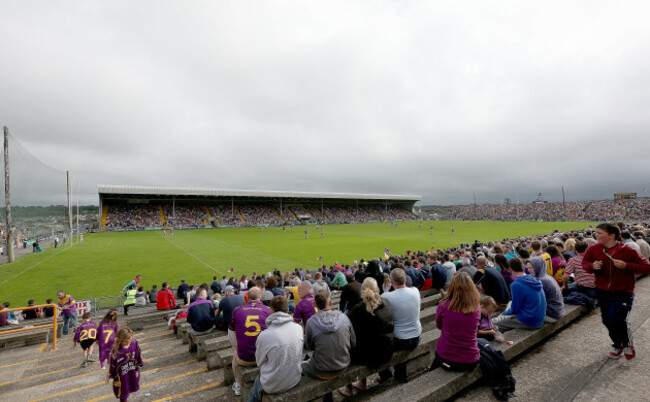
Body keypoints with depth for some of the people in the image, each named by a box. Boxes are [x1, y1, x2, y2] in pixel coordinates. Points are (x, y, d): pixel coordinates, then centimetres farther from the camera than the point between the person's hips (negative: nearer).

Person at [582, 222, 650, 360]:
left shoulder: (627, 250, -13)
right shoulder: (593, 249, -6)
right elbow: (584, 264, 6)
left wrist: (626, 266, -23)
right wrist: (592, 266, -17)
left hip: (623, 292, -3)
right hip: (602, 292, 4)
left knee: (617, 320, -13)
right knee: (607, 321, 12)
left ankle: (628, 344, 19)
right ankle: (617, 345, 39)